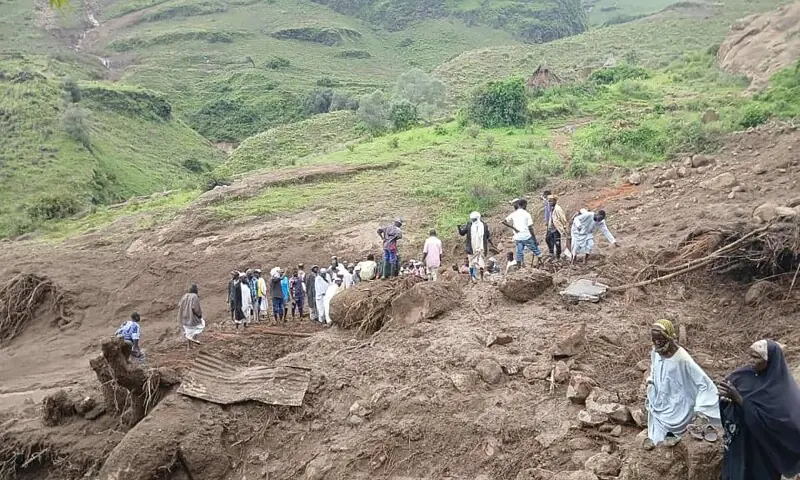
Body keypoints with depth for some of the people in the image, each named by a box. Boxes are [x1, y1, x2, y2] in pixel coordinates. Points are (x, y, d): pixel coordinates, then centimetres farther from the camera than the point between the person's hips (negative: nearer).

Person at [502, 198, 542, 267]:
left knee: (519, 254, 8)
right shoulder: (526, 214, -6)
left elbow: (504, 222, -5)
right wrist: (535, 240, -4)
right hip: (527, 237, -4)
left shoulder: (513, 214, 6)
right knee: (537, 252, 9)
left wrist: (514, 228, -3)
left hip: (518, 238, 4)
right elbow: (530, 228, -9)